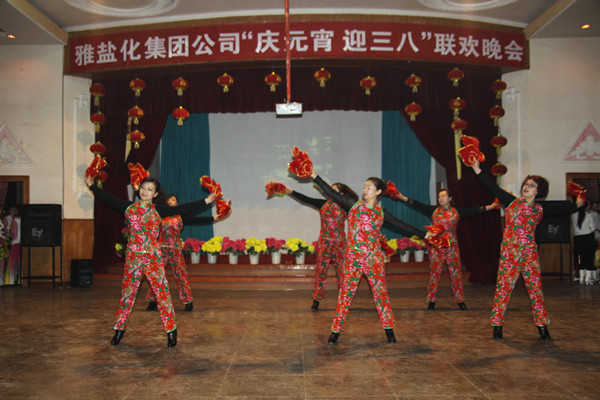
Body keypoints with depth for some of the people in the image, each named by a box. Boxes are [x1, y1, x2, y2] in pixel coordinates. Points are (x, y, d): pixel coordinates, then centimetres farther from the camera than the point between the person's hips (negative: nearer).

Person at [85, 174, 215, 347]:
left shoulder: (159, 210, 3)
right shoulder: (129, 207, 7)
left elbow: (182, 209, -1)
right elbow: (108, 199, 14)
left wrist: (206, 201, -5)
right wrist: (92, 186, 19)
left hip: (153, 258, -2)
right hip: (132, 258, 2)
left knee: (162, 293, -3)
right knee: (127, 293, 9)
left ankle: (171, 331, 5)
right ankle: (119, 330, 23)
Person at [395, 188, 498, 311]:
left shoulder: (457, 212, 7)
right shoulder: (433, 210, 5)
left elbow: (474, 211, 8)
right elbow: (418, 205, -1)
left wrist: (490, 206, 5)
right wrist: (402, 197, -8)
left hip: (452, 246, 1)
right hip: (436, 246, -1)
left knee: (456, 272, 2)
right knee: (434, 272, 0)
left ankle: (460, 300, 12)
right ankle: (431, 300, 7)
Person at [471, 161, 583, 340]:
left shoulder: (540, 209, 11)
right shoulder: (511, 202, 5)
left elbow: (561, 208, 27)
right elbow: (493, 187, -1)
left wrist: (577, 204, 40)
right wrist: (477, 170, -6)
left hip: (529, 253, 2)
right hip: (509, 251, -2)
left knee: (535, 288, 3)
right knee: (504, 287, -3)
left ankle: (542, 327, 12)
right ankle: (497, 326, 4)